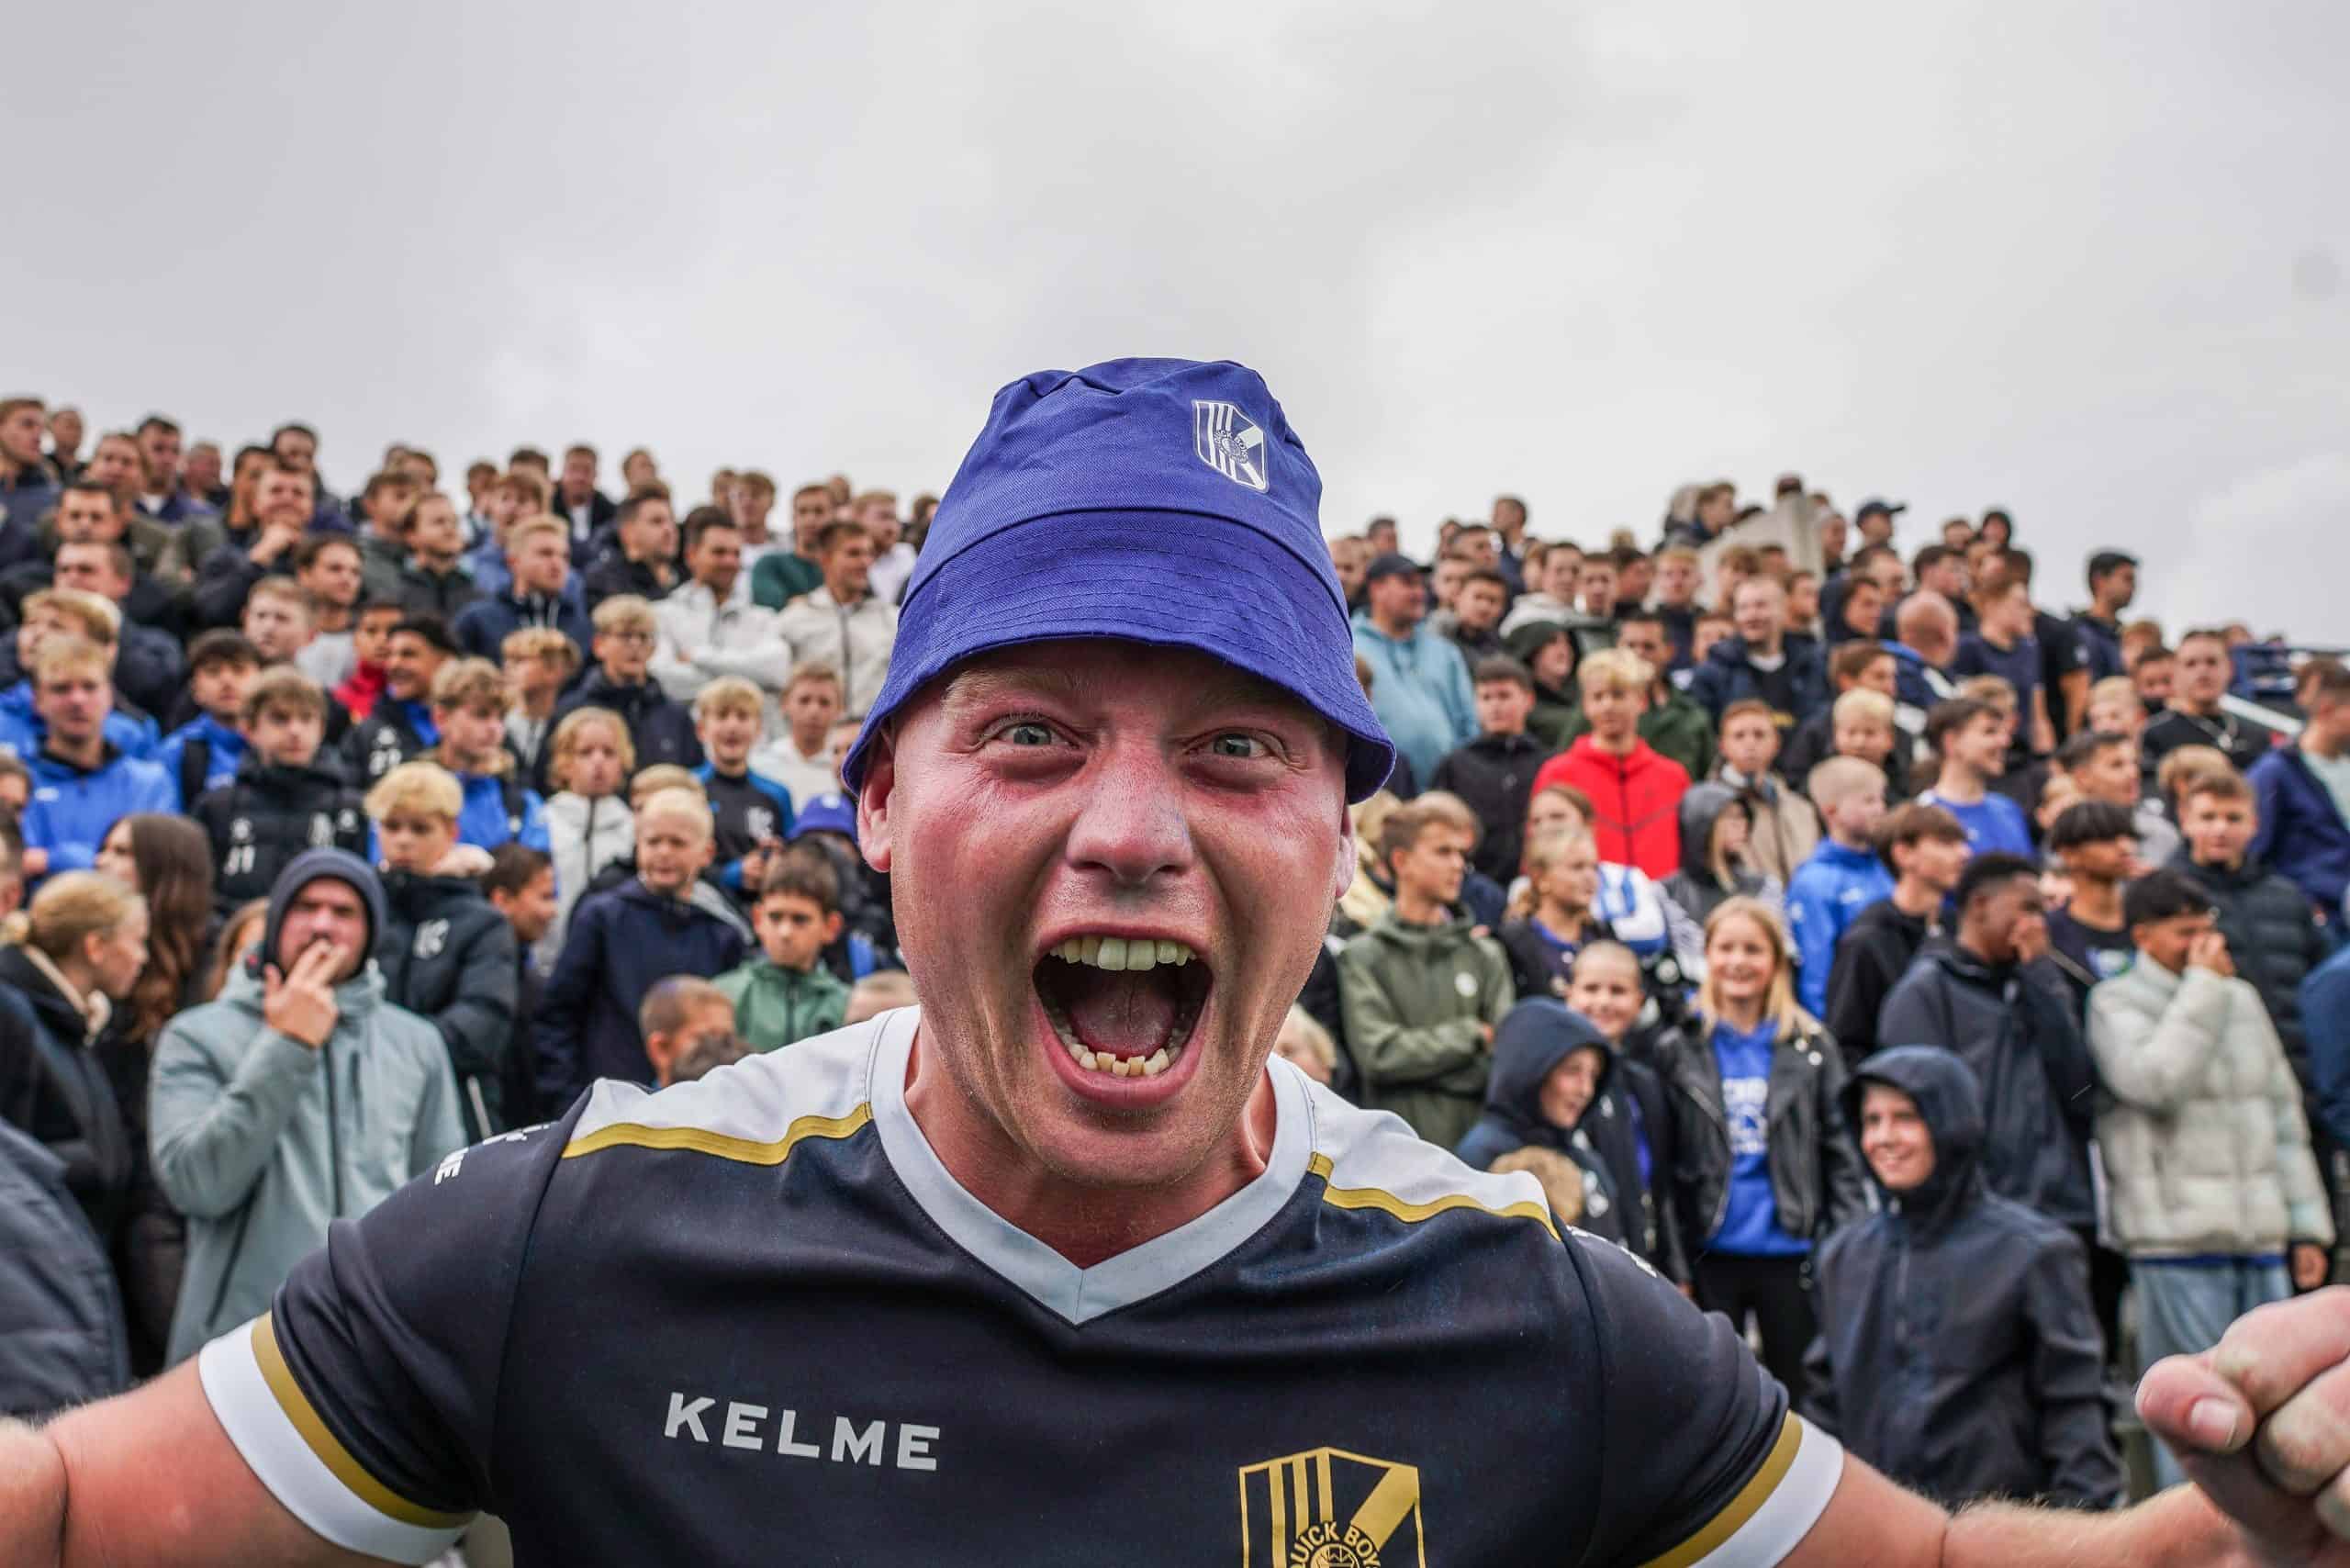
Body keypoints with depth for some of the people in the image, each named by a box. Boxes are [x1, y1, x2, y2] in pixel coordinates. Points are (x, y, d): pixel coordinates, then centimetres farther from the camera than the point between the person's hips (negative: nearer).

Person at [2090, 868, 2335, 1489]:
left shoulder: (2241, 998, 15)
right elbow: (2156, 1081, -22)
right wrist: (2203, 986, -14)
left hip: (2261, 1234, 6)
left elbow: (2284, 1115, 19)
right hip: (2175, 1239, -6)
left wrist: (2307, 1225, 16)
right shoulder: (2116, 1004, -3)